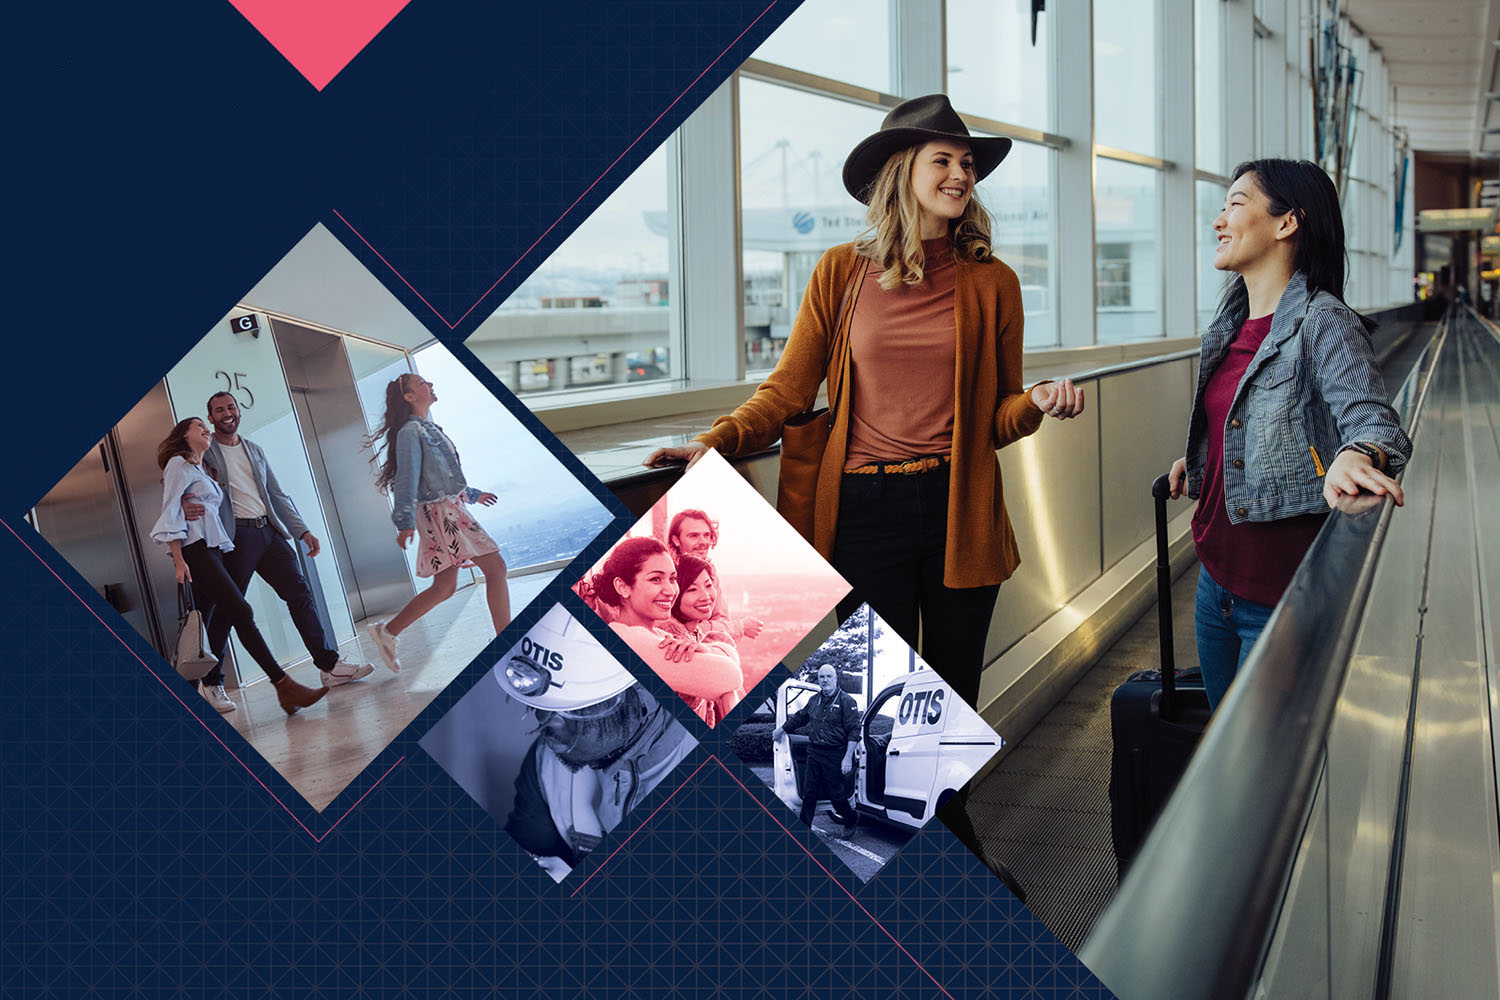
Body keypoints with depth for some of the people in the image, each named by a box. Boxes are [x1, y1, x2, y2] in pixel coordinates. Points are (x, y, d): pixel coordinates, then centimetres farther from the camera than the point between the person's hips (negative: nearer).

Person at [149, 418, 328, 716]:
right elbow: (170, 512, -6)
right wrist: (178, 560, -15)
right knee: (241, 613, -16)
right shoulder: (178, 464, 1)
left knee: (205, 627, 6)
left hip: (211, 549, 9)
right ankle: (284, 686, -22)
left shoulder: (202, 470, 26)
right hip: (194, 549, -9)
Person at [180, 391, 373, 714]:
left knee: (300, 593, 2)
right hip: (236, 537, -6)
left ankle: (329, 665, 6)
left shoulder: (254, 450, 20)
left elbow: (277, 494, 20)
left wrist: (302, 530, 13)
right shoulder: (203, 452, 2)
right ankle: (210, 682, 9)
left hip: (268, 530, 6)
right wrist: (184, 506, -30)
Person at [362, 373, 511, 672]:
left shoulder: (428, 429, 19)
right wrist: (405, 521, -26)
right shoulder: (410, 431, -10)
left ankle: (386, 631, 16)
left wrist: (472, 494, 37)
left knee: (444, 588, 9)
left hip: (452, 510, 10)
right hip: (440, 511, -10)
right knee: (495, 567, -10)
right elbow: (407, 477, -18)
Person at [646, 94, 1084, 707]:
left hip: (960, 513, 2)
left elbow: (998, 419, 10)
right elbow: (788, 391, 3)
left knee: (953, 703, 11)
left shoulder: (992, 283, 6)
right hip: (865, 512, -1)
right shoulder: (842, 273, 3)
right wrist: (715, 443, -11)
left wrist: (1038, 402, -11)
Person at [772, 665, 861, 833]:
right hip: (814, 753, 5)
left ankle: (852, 820, 27)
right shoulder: (814, 700, 11)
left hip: (835, 755, -5)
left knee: (835, 793, 2)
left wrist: (848, 758, -17)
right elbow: (799, 718, 29)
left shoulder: (846, 702, -7)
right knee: (809, 793, 4)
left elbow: (853, 732, -11)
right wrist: (781, 730, 38)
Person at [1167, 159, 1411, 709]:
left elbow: (1372, 416, -29)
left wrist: (1356, 457, -49)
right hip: (1216, 574, 8)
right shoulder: (1232, 323, 9)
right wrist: (1194, 460, 10)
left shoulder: (1323, 323, -16)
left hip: (1281, 597, -8)